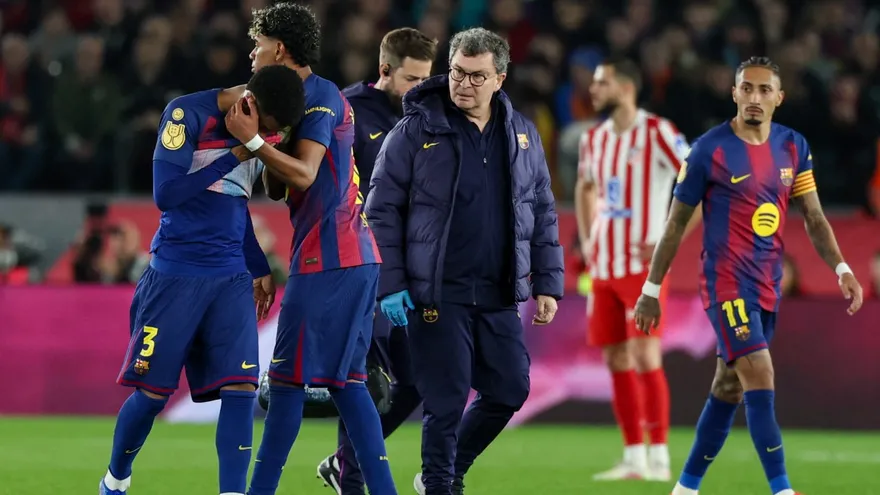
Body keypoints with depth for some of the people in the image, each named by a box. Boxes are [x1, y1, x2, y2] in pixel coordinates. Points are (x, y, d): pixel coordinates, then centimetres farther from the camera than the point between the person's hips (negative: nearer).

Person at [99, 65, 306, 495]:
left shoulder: (254, 135, 10)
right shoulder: (187, 114, -10)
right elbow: (166, 194, -17)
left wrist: (258, 268, 24)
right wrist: (235, 156, -17)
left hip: (232, 280, 5)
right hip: (176, 276, -5)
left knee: (241, 388, -9)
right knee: (153, 391, 1)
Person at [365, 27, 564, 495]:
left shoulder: (521, 135, 8)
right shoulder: (415, 131, -5)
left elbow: (543, 215, 14)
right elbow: (382, 210, -4)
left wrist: (547, 284, 8)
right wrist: (390, 285, -9)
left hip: (499, 297, 5)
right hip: (438, 294, -4)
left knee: (509, 391, 6)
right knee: (447, 400, -4)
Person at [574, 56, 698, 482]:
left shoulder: (656, 133, -10)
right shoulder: (595, 139, 12)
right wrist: (587, 240, 17)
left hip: (642, 267, -7)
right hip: (605, 267, 7)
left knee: (645, 357, -12)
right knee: (617, 361, 6)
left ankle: (658, 458, -8)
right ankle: (633, 458, 12)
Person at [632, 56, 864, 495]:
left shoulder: (793, 147, 6)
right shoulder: (710, 150, -9)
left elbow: (813, 217, 8)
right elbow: (676, 224, -3)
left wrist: (841, 269, -7)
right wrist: (651, 290, -1)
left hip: (767, 287, 6)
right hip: (726, 283, -6)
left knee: (729, 389, 11)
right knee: (760, 379, -16)